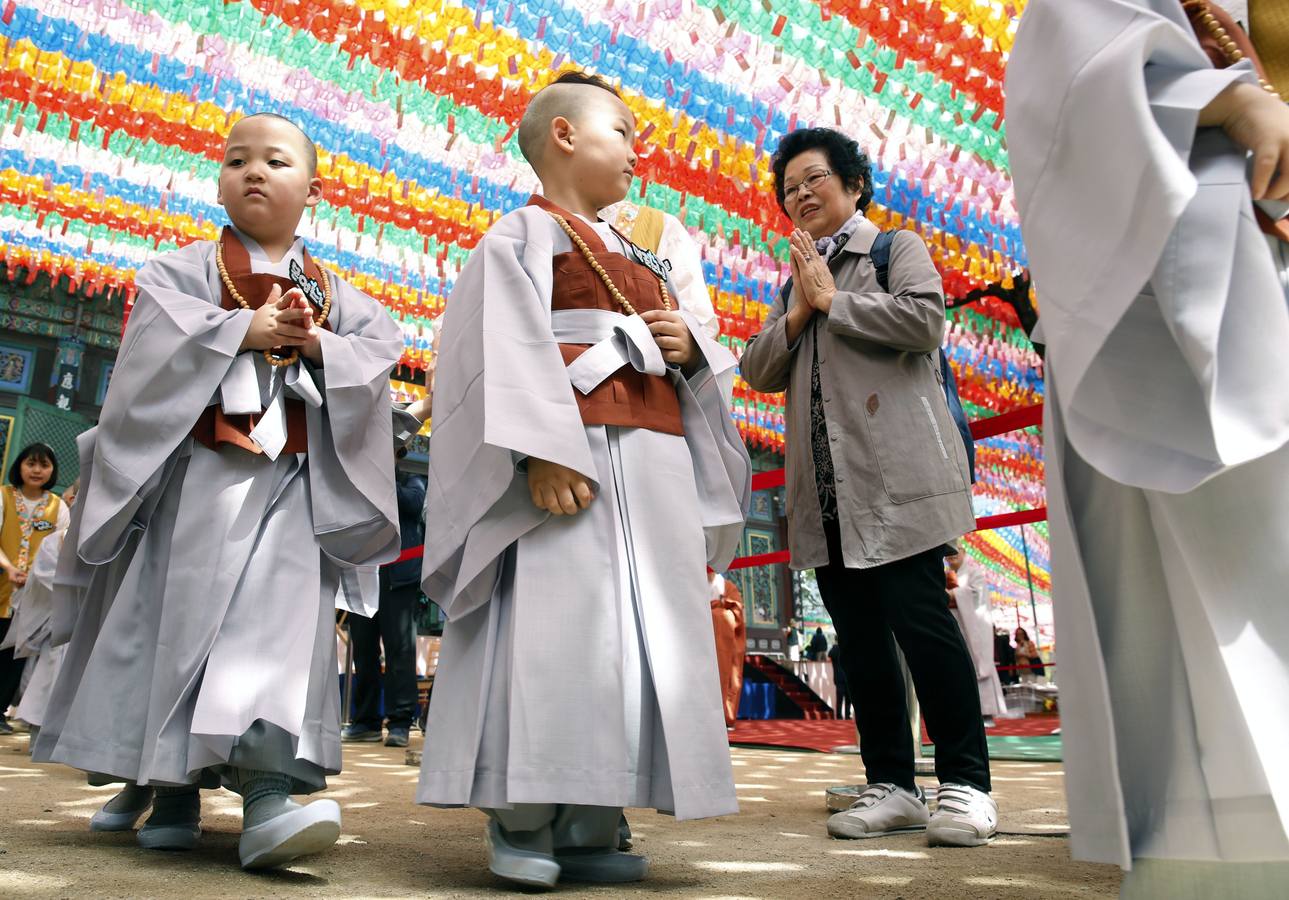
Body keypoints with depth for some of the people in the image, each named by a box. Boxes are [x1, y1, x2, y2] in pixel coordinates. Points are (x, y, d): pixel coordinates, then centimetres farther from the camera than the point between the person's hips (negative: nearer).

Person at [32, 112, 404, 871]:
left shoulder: (335, 295, 15)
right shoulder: (186, 269, 10)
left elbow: (380, 350, 3)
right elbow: (160, 336, -7)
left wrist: (320, 344, -13)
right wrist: (246, 329, -11)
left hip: (292, 482, 1)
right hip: (196, 474, 0)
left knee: (283, 622, -14)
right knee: (176, 621, 2)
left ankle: (268, 789, -20)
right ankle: (171, 787, 15)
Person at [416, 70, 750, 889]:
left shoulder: (642, 260, 28)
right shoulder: (523, 236, 6)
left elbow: (696, 363, 29)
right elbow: (509, 348, -9)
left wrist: (691, 348, 4)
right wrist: (544, 450, -23)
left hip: (656, 457, 8)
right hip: (572, 452, -7)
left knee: (646, 631, 2)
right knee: (555, 625, -11)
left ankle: (591, 827, 10)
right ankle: (522, 822, 1)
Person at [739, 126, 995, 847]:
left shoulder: (897, 247, 9)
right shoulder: (799, 278, 26)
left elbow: (925, 321, -11)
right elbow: (758, 370, 16)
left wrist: (833, 300, -4)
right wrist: (798, 312, 1)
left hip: (895, 475, -6)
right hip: (827, 490, 6)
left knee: (920, 619, -8)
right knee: (859, 634, 6)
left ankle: (966, 783, 4)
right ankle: (892, 786, 14)